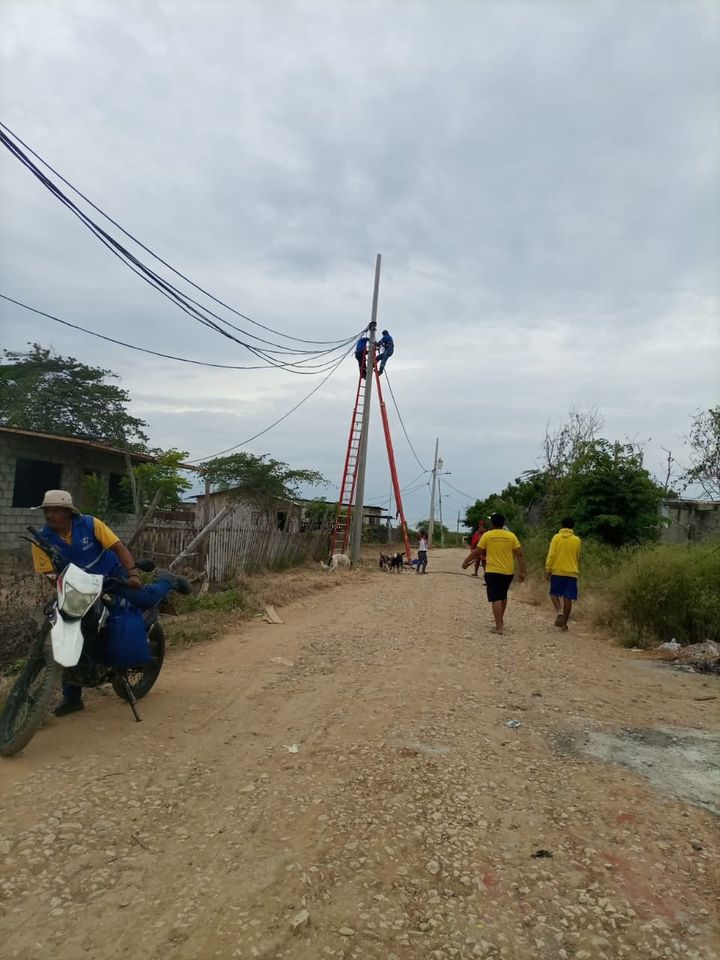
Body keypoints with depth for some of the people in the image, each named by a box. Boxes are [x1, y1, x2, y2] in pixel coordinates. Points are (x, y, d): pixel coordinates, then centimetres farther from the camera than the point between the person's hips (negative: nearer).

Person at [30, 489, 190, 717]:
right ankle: (71, 696, 9)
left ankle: (166, 580, 14)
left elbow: (119, 547, -15)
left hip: (110, 574, -2)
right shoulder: (42, 540, -10)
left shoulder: (90, 524, -14)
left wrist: (132, 574, -28)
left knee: (144, 599, -24)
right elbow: (49, 573, -11)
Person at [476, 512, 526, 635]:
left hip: (493, 571, -4)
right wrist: (522, 572, 2)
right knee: (503, 596, 22)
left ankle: (499, 627, -6)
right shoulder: (511, 536, 2)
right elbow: (520, 554, -2)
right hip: (508, 572, 4)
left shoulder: (486, 535, -5)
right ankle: (501, 620, 36)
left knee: (496, 599, -3)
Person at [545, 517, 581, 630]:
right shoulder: (577, 540, 2)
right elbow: (578, 558, 14)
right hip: (571, 573, 1)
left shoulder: (556, 537, -4)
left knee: (554, 593, 13)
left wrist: (547, 570, -4)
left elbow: (551, 555, -8)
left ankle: (559, 611, -13)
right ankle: (564, 624, 6)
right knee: (568, 598, 4)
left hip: (557, 571, -1)